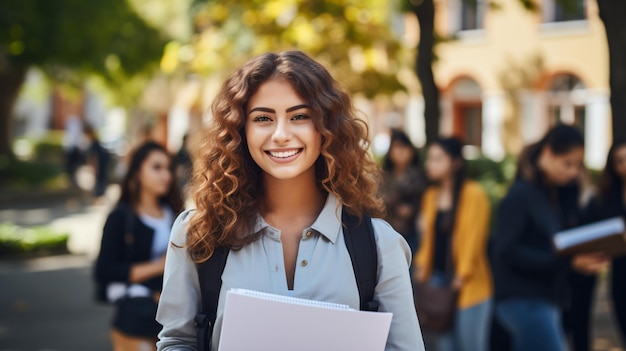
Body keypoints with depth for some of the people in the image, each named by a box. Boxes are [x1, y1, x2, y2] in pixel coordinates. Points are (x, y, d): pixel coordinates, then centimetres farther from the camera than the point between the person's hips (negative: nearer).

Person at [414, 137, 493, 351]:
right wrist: (422, 266, 5)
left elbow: (474, 239, -11)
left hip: (467, 285, -6)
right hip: (436, 280, 6)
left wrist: (462, 276, -12)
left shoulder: (475, 195, -8)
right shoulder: (430, 195, 12)